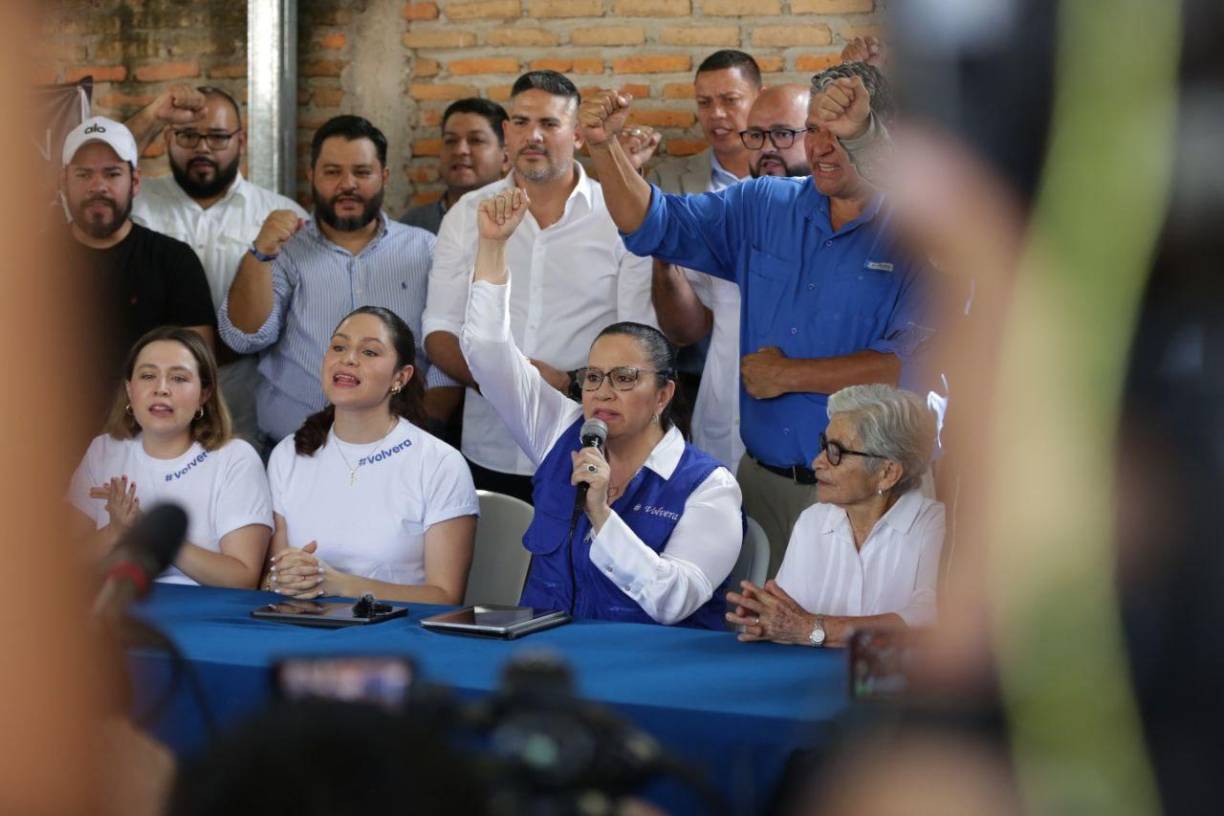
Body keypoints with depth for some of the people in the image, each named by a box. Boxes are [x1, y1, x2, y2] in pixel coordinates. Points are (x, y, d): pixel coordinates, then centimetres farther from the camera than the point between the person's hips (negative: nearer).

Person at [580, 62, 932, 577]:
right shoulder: (763, 208, 10)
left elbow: (915, 361, -18)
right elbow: (655, 225, 8)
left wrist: (789, 375, -10)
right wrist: (603, 147, -10)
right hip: (760, 479, 5)